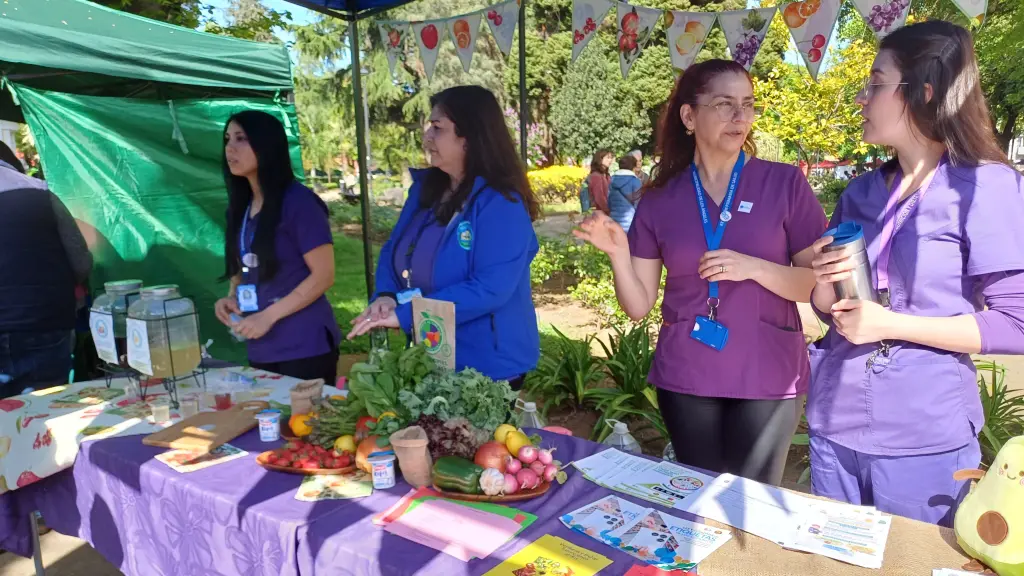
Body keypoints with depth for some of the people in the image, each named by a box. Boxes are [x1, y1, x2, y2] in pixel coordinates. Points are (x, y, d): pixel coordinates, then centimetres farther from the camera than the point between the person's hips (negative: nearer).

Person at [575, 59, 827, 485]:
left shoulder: (785, 184, -5)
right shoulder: (659, 199, 0)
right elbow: (639, 306, 1)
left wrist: (754, 267, -19)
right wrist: (618, 253, -16)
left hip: (765, 380, -1)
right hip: (685, 380, 2)